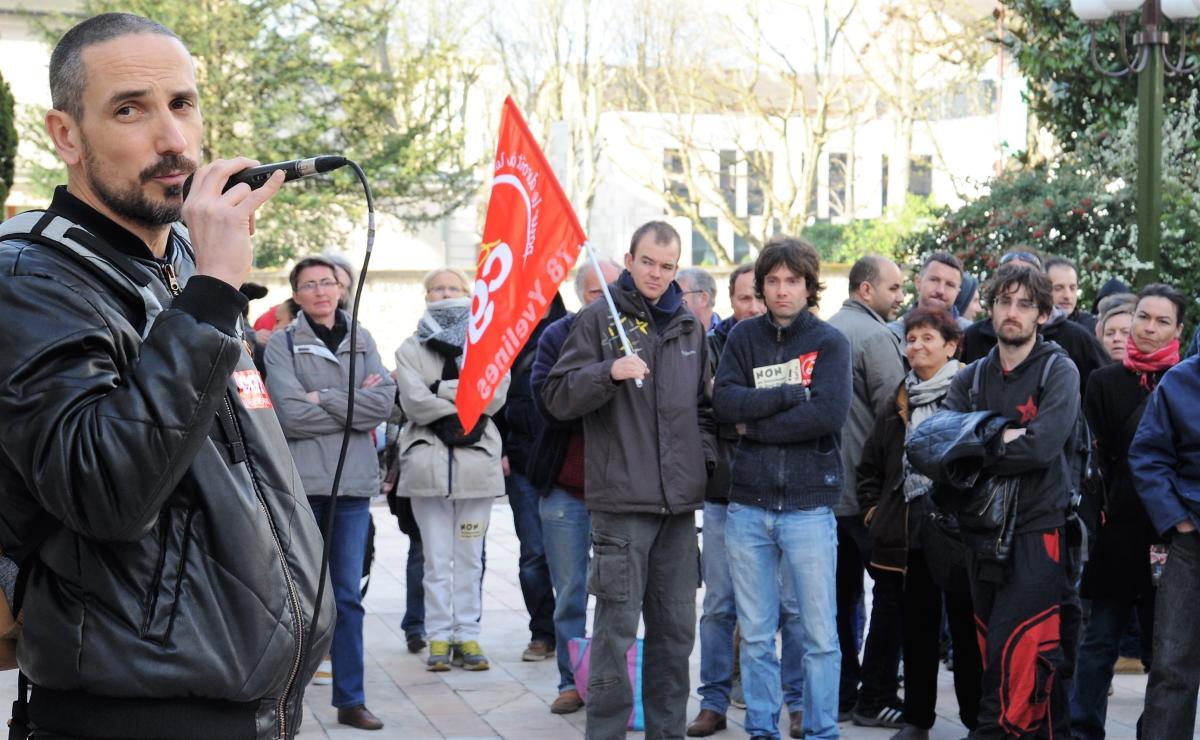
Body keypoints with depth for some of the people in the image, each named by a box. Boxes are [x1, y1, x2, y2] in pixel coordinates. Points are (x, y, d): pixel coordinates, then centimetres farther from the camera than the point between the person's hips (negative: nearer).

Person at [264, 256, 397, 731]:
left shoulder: (362, 340, 11)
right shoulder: (283, 343, 1)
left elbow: (385, 401, -3)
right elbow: (291, 414, -12)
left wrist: (323, 398, -10)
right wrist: (355, 406, -7)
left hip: (353, 481, 3)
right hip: (300, 481, -3)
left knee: (348, 594, 7)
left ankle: (350, 700, 13)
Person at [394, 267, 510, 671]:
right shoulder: (411, 348, 8)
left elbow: (495, 394, -5)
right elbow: (413, 401, -6)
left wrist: (442, 390, -9)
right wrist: (464, 413, -7)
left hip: (476, 460, 1)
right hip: (428, 460, -1)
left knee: (469, 558, 4)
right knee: (437, 558, 1)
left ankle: (467, 635, 11)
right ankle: (439, 637, 7)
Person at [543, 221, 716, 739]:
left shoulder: (689, 328, 15)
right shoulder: (599, 319, -1)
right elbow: (558, 397, -6)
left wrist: (707, 460, 11)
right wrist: (609, 372, -20)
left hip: (680, 502, 5)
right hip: (621, 501, -5)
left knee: (676, 628, 11)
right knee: (616, 628, -4)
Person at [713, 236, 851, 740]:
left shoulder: (829, 342, 1)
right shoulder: (744, 337, 8)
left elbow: (830, 414, -15)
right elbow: (724, 404, -6)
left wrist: (756, 424, -9)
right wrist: (793, 394, -12)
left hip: (809, 506, -2)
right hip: (748, 506, 2)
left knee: (820, 635, 3)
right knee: (756, 634, 9)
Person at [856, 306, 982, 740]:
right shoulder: (899, 402, 14)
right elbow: (870, 462, 23)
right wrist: (872, 504, 15)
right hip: (910, 531, 6)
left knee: (965, 626, 3)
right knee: (917, 627, 11)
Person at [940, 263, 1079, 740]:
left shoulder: (1059, 371, -3)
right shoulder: (972, 378, 12)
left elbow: (1043, 445, -19)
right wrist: (1001, 439, -16)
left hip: (1038, 530, -5)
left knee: (1012, 650, -13)